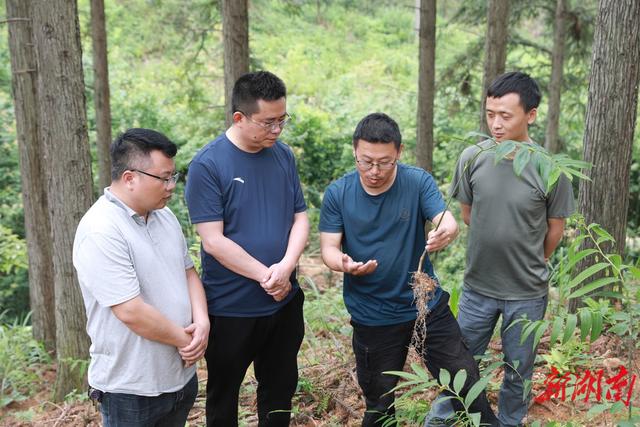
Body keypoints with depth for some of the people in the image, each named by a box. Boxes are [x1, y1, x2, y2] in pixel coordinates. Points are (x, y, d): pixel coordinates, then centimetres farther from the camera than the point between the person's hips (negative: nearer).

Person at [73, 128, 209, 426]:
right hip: (131, 389, -7)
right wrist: (185, 339, -12)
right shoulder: (100, 232, -23)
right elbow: (132, 312, -26)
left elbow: (188, 271, 11)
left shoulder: (164, 215, 4)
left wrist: (202, 322, -6)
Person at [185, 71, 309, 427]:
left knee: (281, 390, 20)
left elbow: (301, 218, 2)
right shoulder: (207, 165, -14)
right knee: (223, 396, 16)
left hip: (285, 302, 5)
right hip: (230, 307, -4)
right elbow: (213, 240, -17)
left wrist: (286, 267, -16)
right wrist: (265, 276, -17)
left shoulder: (284, 155, 1)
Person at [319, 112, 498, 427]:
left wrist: (448, 230, -44)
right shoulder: (337, 193, -8)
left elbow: (446, 220, -19)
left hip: (428, 306, 0)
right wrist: (343, 263, -31)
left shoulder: (418, 181, -8)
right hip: (372, 318, 0)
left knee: (466, 382, 6)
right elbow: (328, 247, -8)